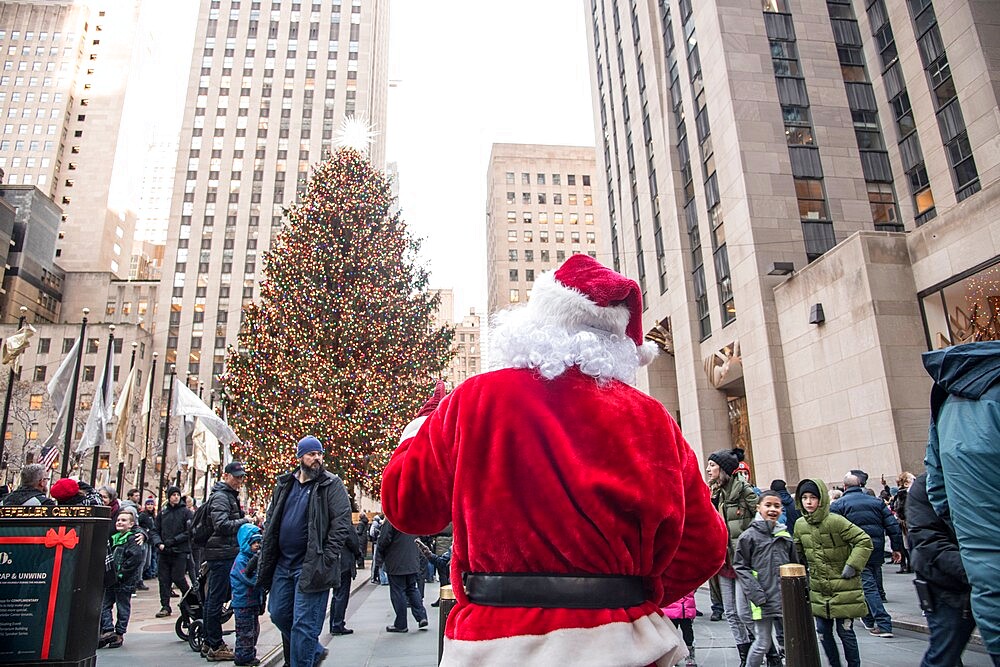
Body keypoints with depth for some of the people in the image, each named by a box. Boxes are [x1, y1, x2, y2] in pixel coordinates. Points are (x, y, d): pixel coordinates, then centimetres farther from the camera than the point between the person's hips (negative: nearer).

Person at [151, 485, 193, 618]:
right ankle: (165, 606, 15)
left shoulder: (186, 512, -1)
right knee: (163, 579, 5)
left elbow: (189, 532, -8)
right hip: (164, 552, 4)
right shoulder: (162, 513, 11)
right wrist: (158, 543, -8)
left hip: (180, 552, -4)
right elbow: (155, 531, 10)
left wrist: (173, 541, -15)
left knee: (178, 578, -4)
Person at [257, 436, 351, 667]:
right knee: (278, 614, 16)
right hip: (283, 563, 7)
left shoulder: (331, 485, -6)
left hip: (311, 566, -7)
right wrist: (266, 560, 11)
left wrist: (326, 559, -17)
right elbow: (271, 522, 17)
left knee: (303, 623, -4)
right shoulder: (284, 484, 11)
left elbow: (342, 522, -12)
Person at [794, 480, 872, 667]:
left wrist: (852, 566, -17)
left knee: (845, 631, 3)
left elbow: (864, 541, -15)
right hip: (818, 590, 5)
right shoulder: (800, 524, 1)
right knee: (823, 631, 9)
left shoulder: (836, 521, -17)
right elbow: (799, 554, 16)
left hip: (843, 588, -5)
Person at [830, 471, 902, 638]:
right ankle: (869, 619, 31)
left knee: (869, 587, -3)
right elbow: (893, 525, 6)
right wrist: (896, 548, 9)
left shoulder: (838, 505, -4)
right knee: (875, 585, 18)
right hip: (877, 552, 5)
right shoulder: (876, 502, 10)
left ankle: (884, 625, -9)